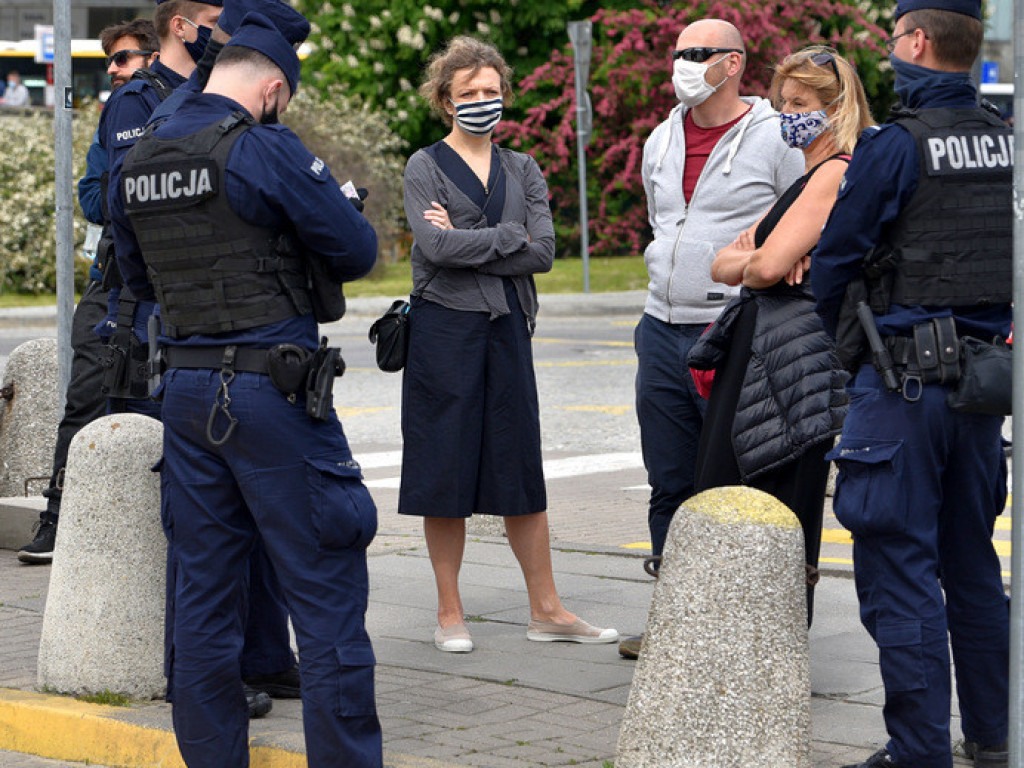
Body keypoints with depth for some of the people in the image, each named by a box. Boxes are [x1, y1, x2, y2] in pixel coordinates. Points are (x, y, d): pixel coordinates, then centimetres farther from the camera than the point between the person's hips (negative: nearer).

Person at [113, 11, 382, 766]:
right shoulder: (265, 150, -13)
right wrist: (337, 205, 12)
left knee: (205, 589, 12)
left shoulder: (139, 161, 8)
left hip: (186, 388, 7)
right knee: (326, 588, -1)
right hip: (272, 390, -7)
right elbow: (356, 251, -8)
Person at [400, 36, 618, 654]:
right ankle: (450, 614, 9)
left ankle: (547, 609, 12)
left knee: (522, 469, 6)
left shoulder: (523, 171, 13)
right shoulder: (426, 167, 1)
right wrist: (509, 238, -8)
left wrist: (466, 242, -9)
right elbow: (436, 245, -15)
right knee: (445, 472, 0)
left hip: (508, 326, 3)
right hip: (444, 328, -3)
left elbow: (544, 253, -1)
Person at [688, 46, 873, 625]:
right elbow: (723, 265, 18)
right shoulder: (807, 180, 22)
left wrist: (753, 264, 3)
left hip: (795, 358, -10)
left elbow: (768, 266, -21)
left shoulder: (837, 174, -11)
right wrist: (754, 258, -4)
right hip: (755, 354, 10)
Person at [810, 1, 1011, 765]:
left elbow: (835, 260, -6)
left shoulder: (894, 145, -13)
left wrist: (842, 347, 11)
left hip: (903, 379, -7)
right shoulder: (1004, 142, 6)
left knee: (899, 565, -2)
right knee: (972, 562, 16)